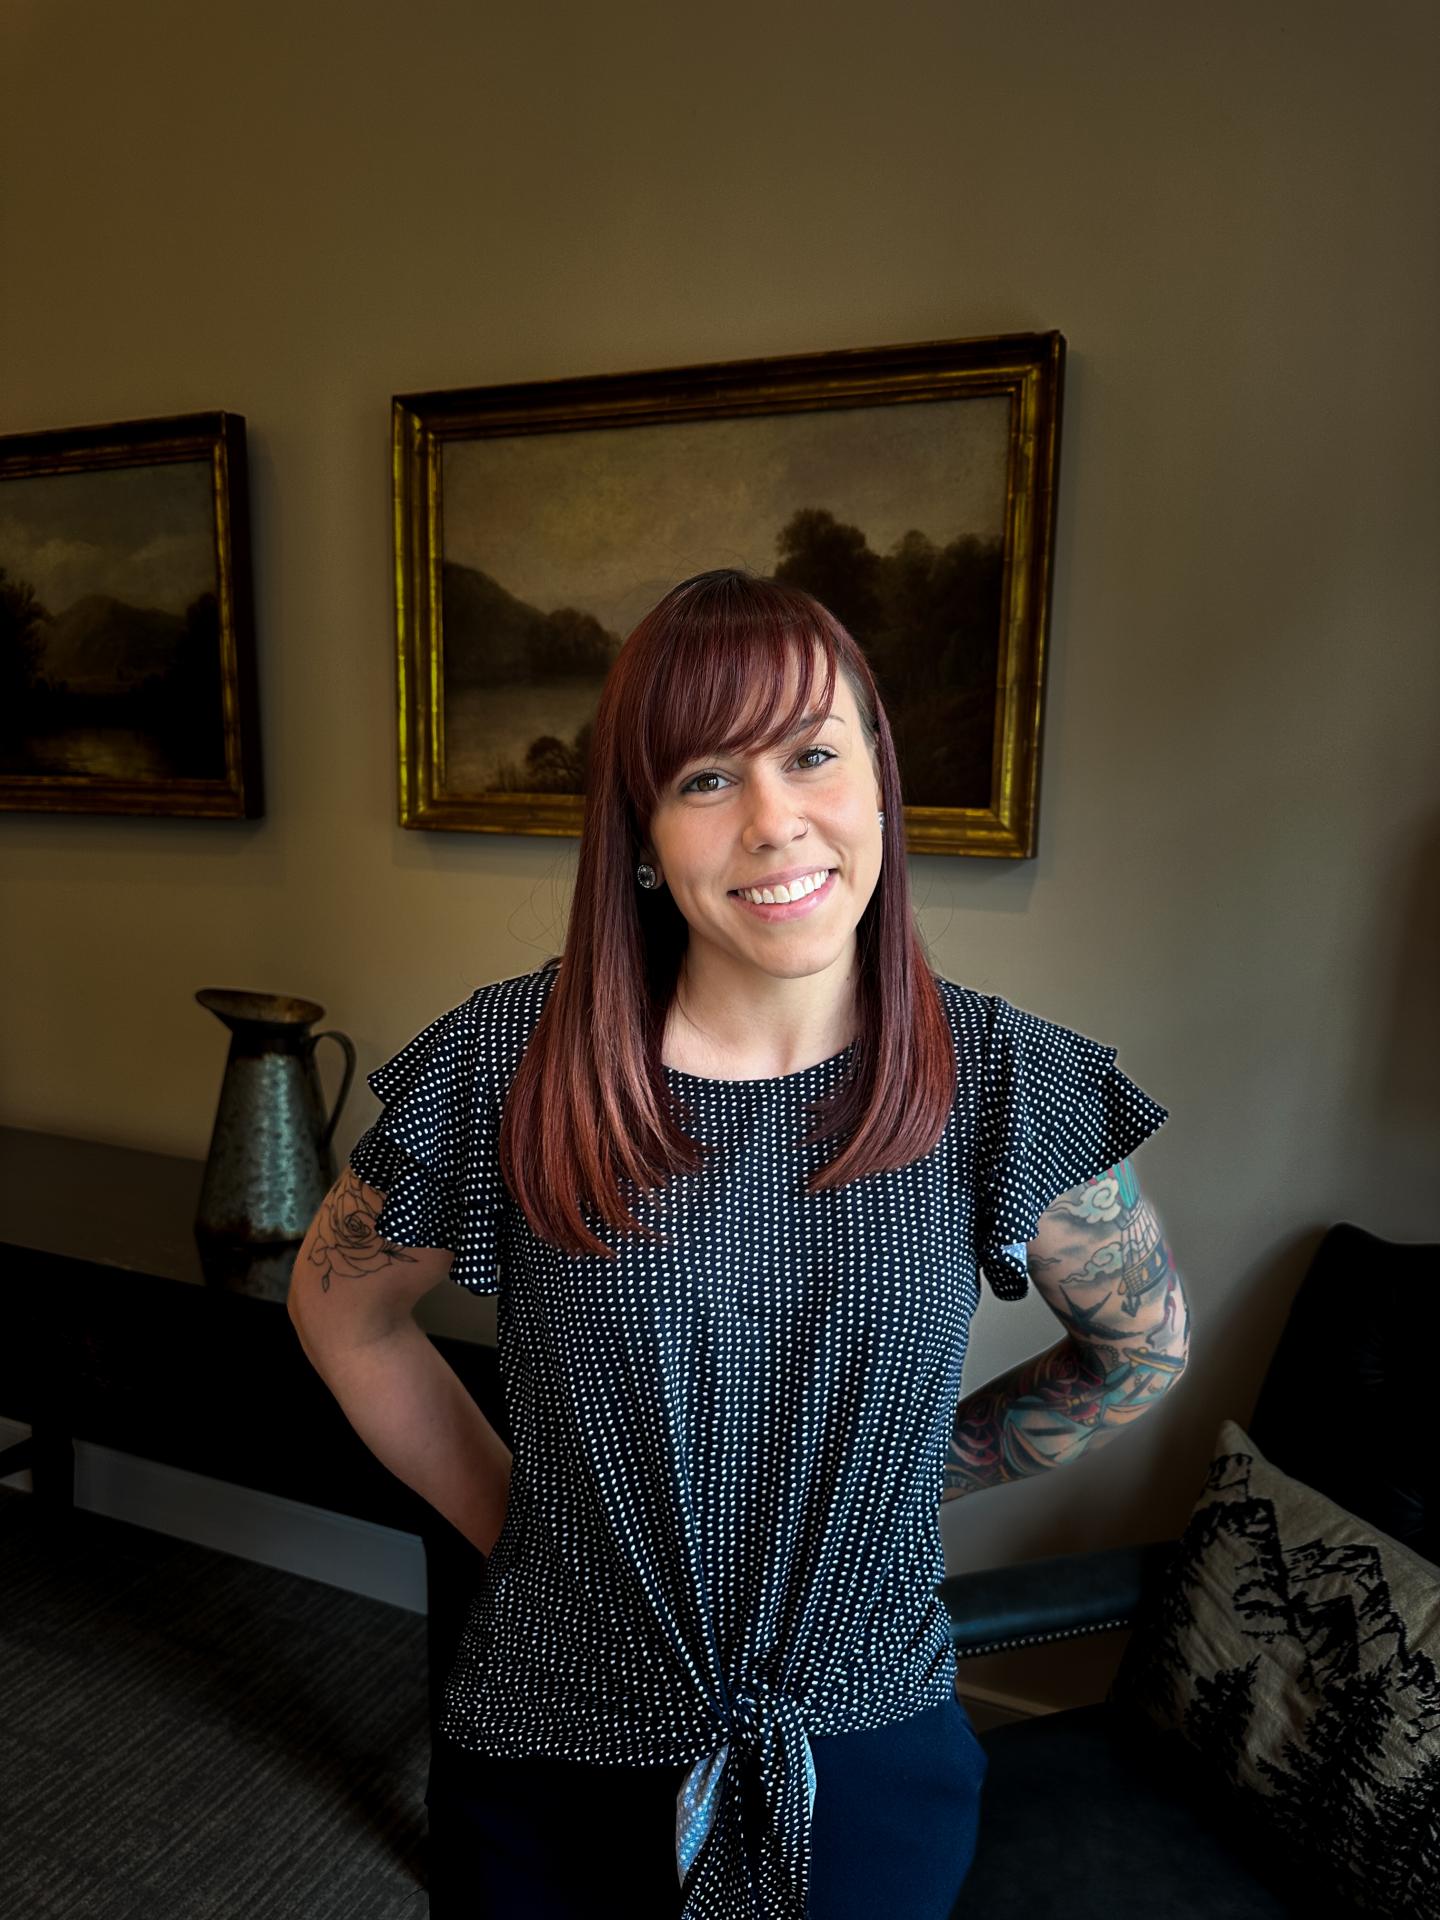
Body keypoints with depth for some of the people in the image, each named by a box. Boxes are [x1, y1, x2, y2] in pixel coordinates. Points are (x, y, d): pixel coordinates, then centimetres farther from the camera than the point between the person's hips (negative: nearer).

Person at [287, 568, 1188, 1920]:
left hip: (876, 1760, 1)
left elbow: (1140, 1348, 3)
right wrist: (515, 1523, -1)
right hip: (553, 1762, 0)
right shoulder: (500, 1070, -17)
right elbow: (338, 1306, 0)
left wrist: (898, 1480, 1)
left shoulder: (1007, 1084, -14)